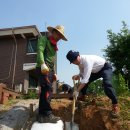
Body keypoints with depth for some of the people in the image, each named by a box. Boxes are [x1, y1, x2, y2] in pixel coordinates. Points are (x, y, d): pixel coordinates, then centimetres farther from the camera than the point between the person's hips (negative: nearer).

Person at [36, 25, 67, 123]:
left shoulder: (53, 45, 27)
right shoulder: (44, 39, 5)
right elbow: (40, 51, -12)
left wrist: (54, 72, 20)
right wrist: (42, 64, -27)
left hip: (50, 69, 8)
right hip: (43, 68, -8)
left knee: (45, 91, 3)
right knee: (47, 89, -17)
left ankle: (42, 115, 6)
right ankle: (47, 114, -16)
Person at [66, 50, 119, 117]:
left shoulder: (87, 60, -37)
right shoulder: (79, 62, -10)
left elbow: (86, 78, -41)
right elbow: (82, 74, 1)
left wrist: (77, 91, -40)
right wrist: (77, 76, -22)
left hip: (106, 67, -8)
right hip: (96, 70, 8)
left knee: (107, 84, -32)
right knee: (83, 83, 5)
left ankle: (115, 105, -14)